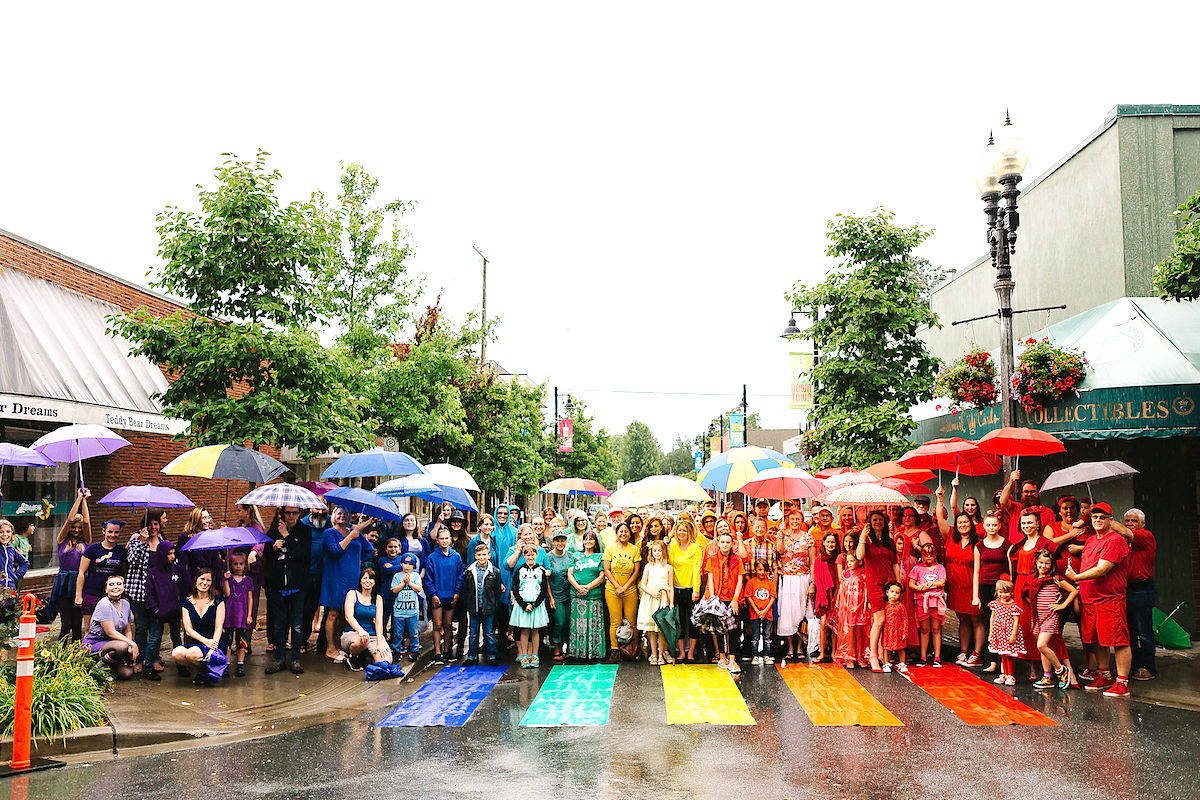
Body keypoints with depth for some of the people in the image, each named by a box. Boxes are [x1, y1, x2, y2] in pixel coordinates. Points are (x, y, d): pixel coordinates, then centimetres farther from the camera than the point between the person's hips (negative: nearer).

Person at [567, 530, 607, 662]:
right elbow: (569, 574, 8)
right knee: (578, 624, -2)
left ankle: (593, 652, 2)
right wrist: (577, 587, -9)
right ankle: (578, 652, 5)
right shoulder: (576, 557, 15)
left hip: (594, 595, -1)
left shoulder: (600, 557, 9)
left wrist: (587, 587, -10)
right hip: (577, 596, 2)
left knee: (594, 625, -4)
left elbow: (601, 577, 1)